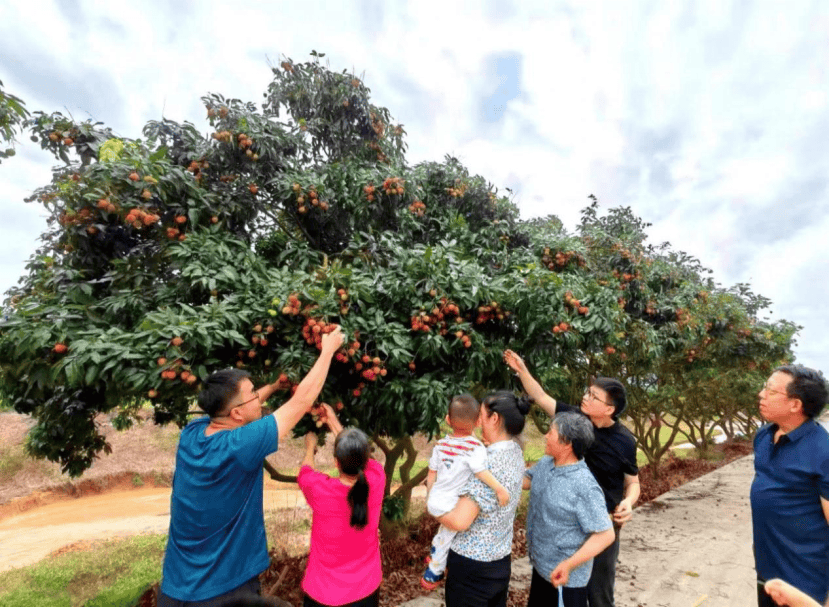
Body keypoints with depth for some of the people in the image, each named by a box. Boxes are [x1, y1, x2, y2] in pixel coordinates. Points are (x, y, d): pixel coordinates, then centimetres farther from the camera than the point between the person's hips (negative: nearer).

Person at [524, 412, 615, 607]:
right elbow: (525, 480, 10)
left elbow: (605, 535, -26)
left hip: (565, 577, -7)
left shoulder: (584, 486, -29)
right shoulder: (545, 463, -6)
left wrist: (569, 565, -30)